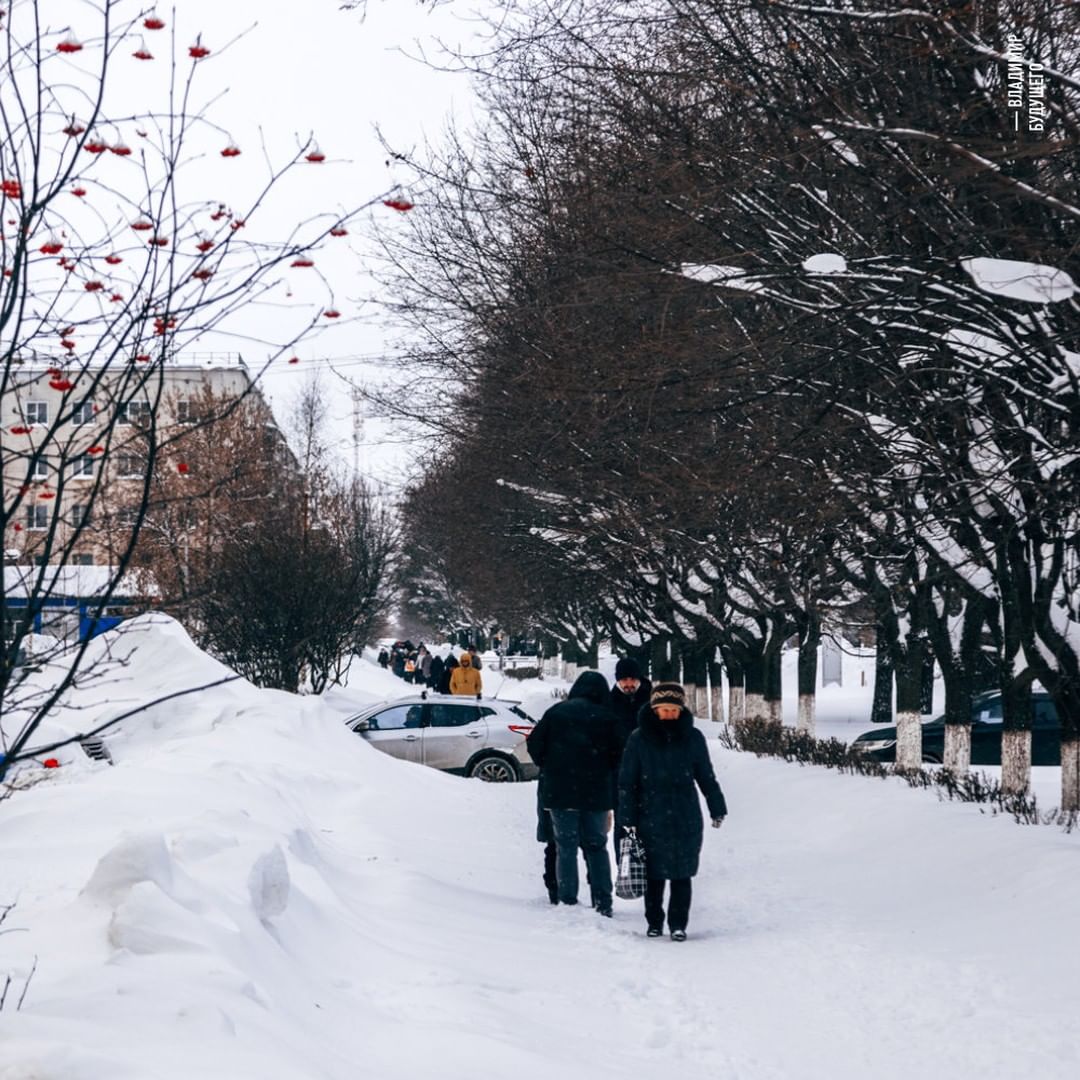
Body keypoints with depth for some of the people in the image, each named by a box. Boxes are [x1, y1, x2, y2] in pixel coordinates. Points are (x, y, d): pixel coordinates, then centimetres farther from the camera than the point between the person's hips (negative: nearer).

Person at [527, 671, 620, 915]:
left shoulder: (556, 712, -1)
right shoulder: (607, 719, -3)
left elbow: (535, 744, 0)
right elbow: (617, 757, -3)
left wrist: (548, 768, 16)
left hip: (560, 792, 0)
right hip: (597, 793, 1)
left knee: (566, 847, 6)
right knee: (596, 846, 11)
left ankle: (568, 902, 2)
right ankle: (603, 903, 6)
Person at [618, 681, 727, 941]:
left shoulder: (693, 738, 3)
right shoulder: (639, 739, -2)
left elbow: (706, 777, 12)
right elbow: (627, 782, 0)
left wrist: (717, 809, 13)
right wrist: (628, 819, -3)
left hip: (686, 819, 1)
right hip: (651, 819, -1)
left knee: (682, 874, 2)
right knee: (654, 874, 6)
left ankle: (678, 924, 12)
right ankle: (654, 923, 20)